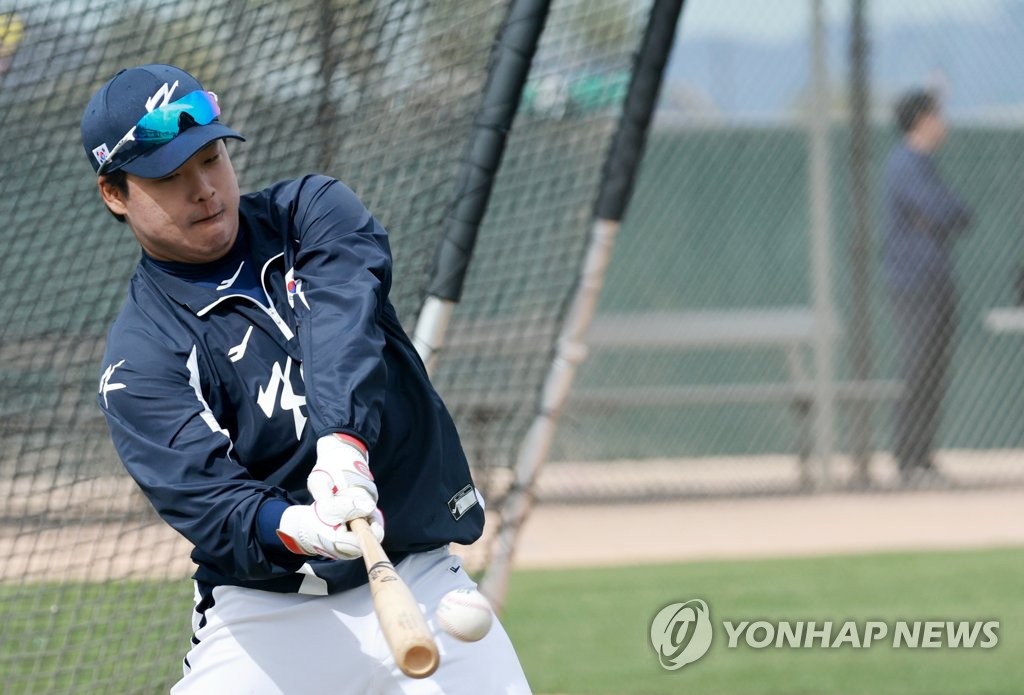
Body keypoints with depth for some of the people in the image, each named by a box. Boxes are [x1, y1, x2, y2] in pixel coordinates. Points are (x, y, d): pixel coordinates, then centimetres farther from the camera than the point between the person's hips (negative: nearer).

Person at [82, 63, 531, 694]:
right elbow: (199, 494, -19)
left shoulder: (312, 212, 3)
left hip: (423, 587, 2)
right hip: (268, 615, -2)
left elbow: (343, 316, -18)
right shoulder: (141, 355, -5)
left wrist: (344, 440, -37)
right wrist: (298, 530, -40)